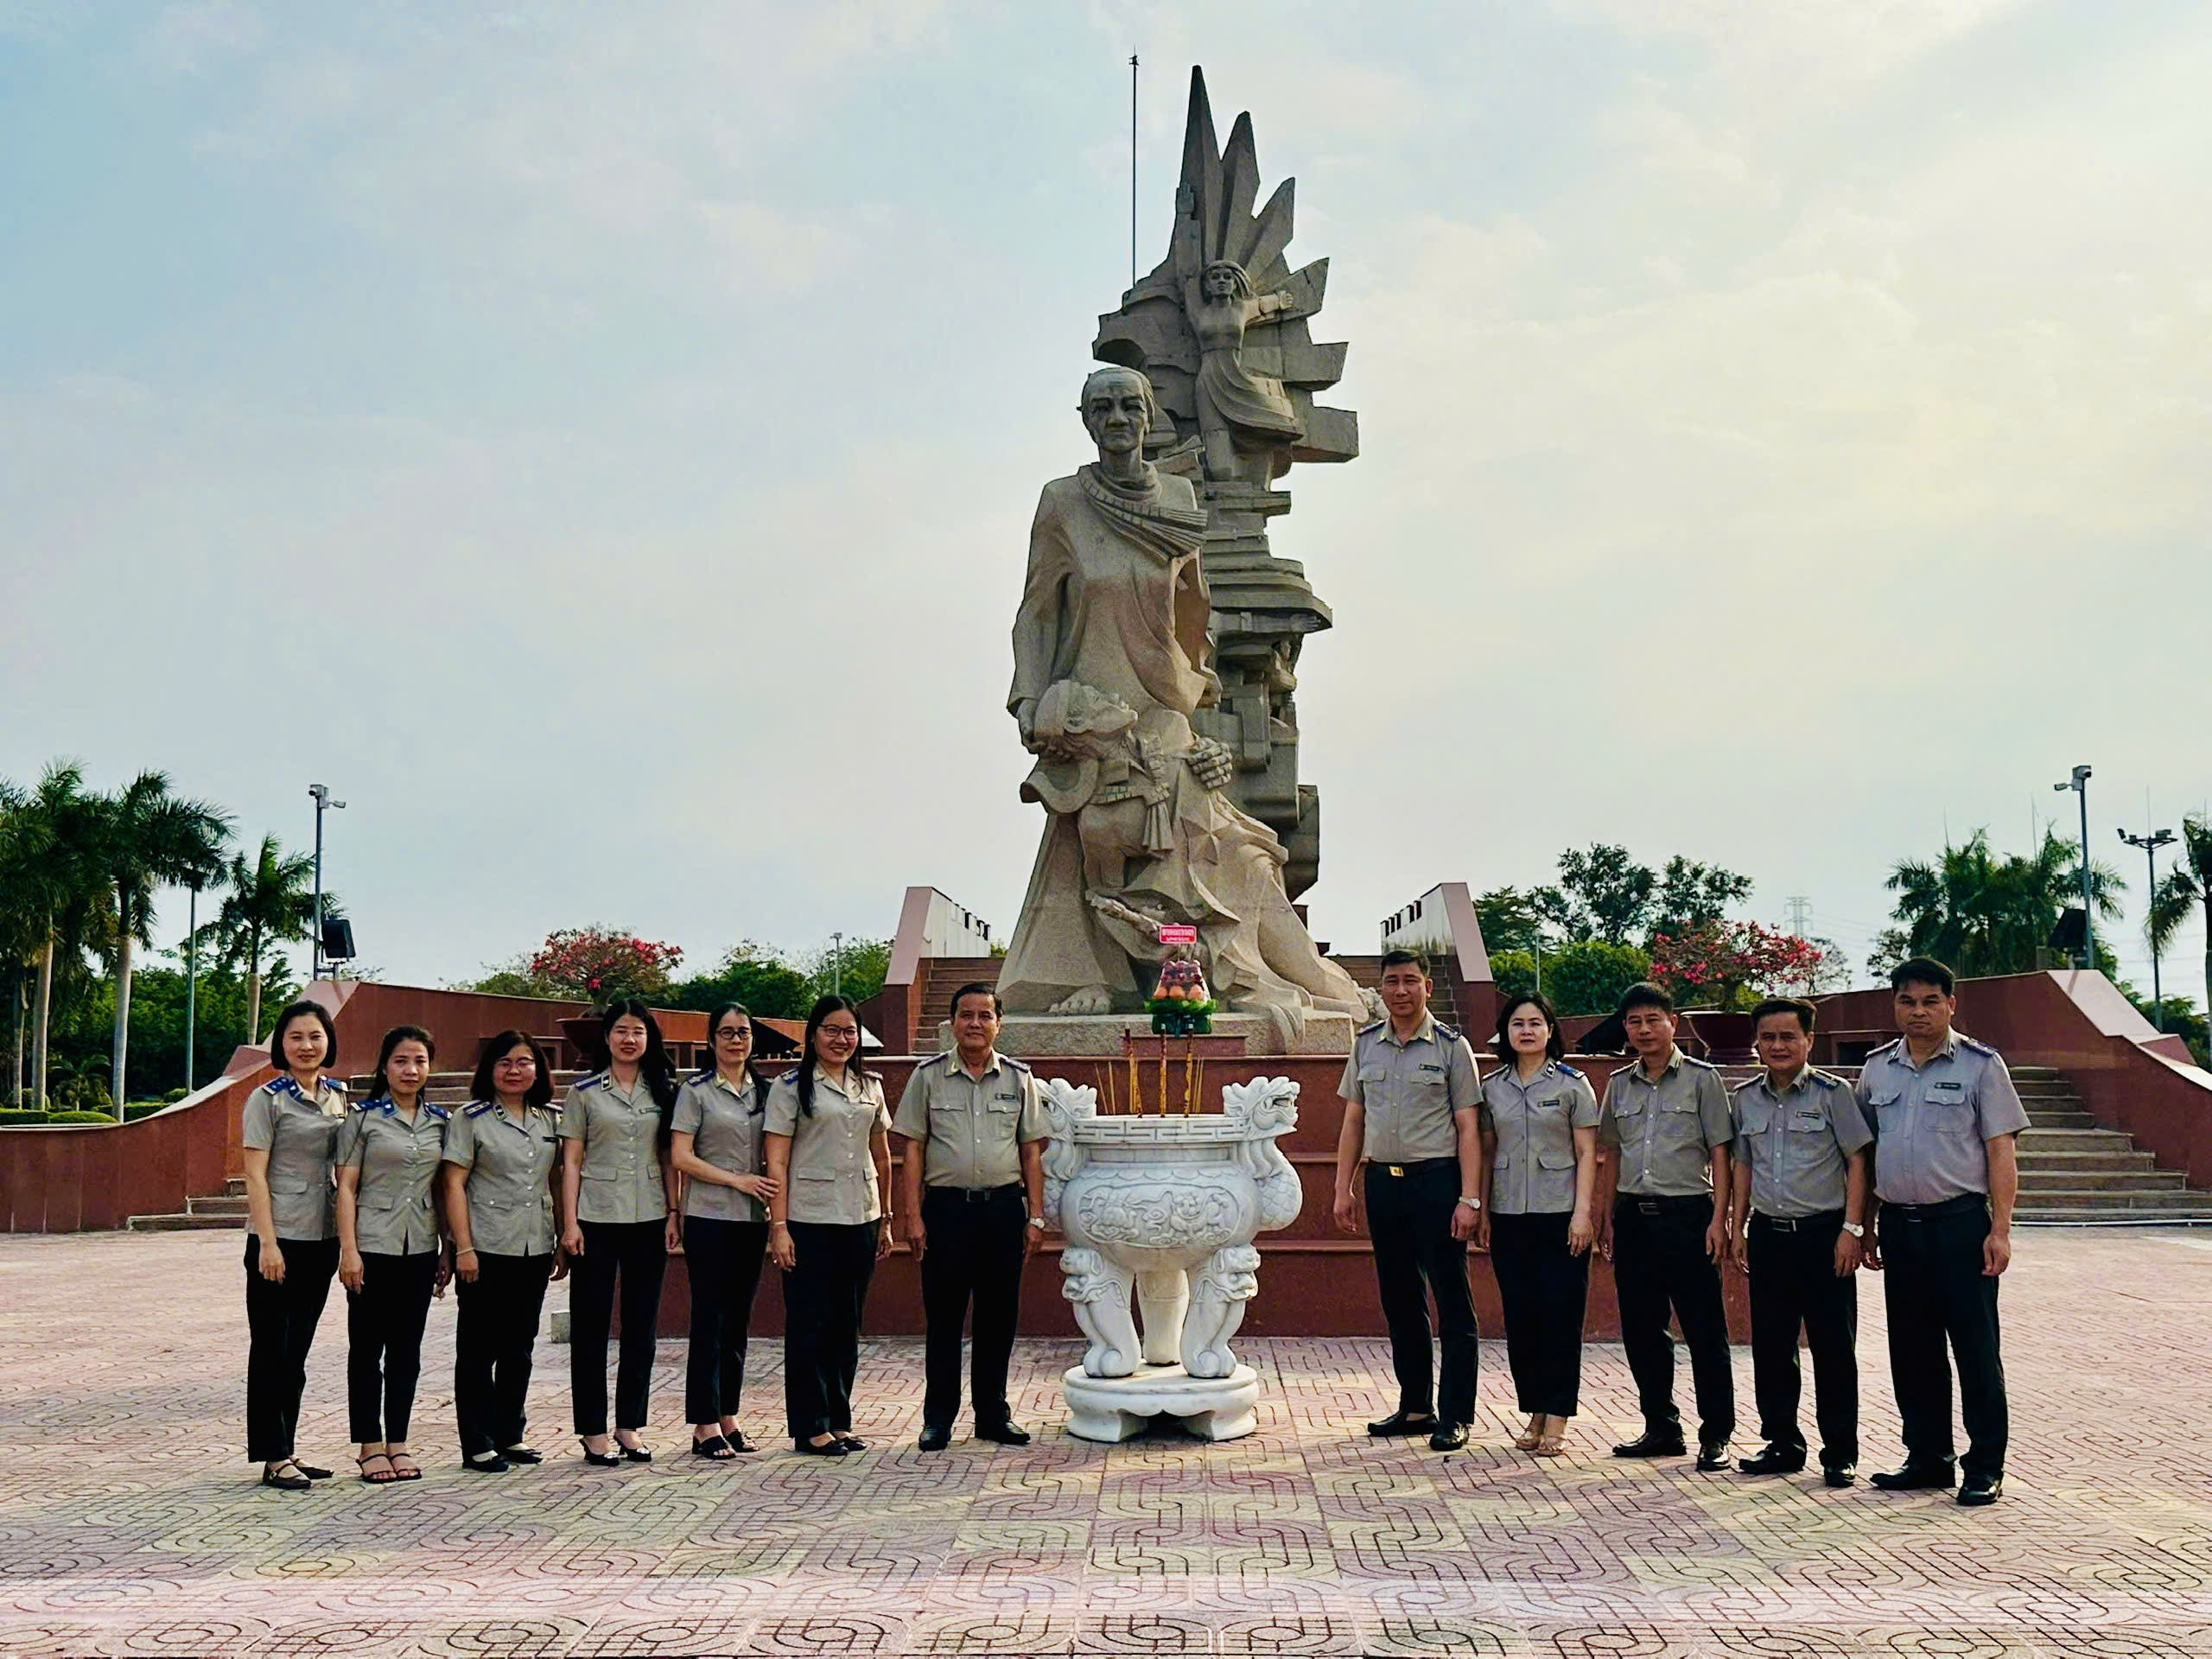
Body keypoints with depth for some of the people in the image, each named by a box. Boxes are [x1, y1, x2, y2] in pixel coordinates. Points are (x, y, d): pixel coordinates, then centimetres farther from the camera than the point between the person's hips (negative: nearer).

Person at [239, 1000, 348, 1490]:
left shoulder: (337, 1098, 11)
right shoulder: (268, 1099, -6)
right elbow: (255, 1175, -10)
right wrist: (268, 1242, -16)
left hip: (322, 1239, 6)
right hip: (279, 1238, -6)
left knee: (296, 1351, 12)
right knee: (271, 1349, 0)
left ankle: (286, 1449, 20)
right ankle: (272, 1458, 4)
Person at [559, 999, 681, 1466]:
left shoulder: (663, 1091, 9)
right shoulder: (584, 1092, 2)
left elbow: (669, 1159, 10)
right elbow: (571, 1161, 0)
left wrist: (674, 1213, 2)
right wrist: (570, 1222, -6)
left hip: (648, 1218, 3)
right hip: (596, 1217, -3)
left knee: (642, 1325, 7)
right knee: (591, 1325, 0)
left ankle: (630, 1426, 16)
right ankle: (593, 1431, 8)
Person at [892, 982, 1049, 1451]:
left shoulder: (1019, 1078, 7)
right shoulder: (928, 1076, 3)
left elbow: (1031, 1151, 9)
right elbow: (912, 1149, 2)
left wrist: (1035, 1216, 3)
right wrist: (913, 1217, -5)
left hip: (1004, 1206, 2)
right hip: (946, 1206, -2)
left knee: (999, 1315, 7)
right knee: (943, 1316, 2)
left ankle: (993, 1413, 18)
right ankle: (938, 1418, 12)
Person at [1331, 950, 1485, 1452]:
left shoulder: (1451, 1047, -2)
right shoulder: (1366, 1044, 10)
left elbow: (1468, 1128, -4)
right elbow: (1353, 1121, 14)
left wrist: (1469, 1199, -11)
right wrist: (1343, 1188, 9)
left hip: (1436, 1180, -5)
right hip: (1383, 1180, 5)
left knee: (1452, 1301, -2)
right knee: (1399, 1300, 11)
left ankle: (1454, 1416, 3)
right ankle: (1415, 1406, 22)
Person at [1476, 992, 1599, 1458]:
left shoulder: (1572, 1084, 0)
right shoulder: (1493, 1087, 10)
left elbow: (1586, 1153, -2)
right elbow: (1486, 1153, 13)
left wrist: (1582, 1213, -9)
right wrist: (1482, 1212, 7)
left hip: (1560, 1214, -3)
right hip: (1509, 1216, 3)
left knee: (1560, 1315, -4)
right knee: (1519, 1316, 5)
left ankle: (1556, 1422, 0)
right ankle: (1534, 1415, 14)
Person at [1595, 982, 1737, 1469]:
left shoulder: (1701, 1079, 0)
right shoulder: (1620, 1084, 12)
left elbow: (1719, 1153, -3)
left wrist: (1719, 1217, -10)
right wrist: (1607, 1219, 11)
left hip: (1687, 1214, -5)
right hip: (1633, 1216, 5)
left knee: (1705, 1329, -2)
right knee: (1641, 1328, 8)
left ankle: (1716, 1435, 6)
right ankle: (1661, 1428, 20)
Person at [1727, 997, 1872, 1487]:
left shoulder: (1833, 1093, -4)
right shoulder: (1746, 1098, 9)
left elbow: (1857, 1160, -4)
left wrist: (1852, 1228, -11)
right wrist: (1738, 1227, 13)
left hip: (1822, 1232, -4)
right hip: (1767, 1234, 5)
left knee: (1833, 1348, 0)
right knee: (1771, 1346, 8)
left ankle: (1840, 1453, 9)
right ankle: (1782, 1444, 20)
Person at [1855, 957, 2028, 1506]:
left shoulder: (1980, 1065, -1)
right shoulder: (1877, 1069, 11)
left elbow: (2000, 1152, -4)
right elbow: (1864, 1155, 16)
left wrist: (2000, 1228, -11)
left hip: (1960, 1222, -4)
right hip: (1898, 1225, 5)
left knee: (1975, 1347, -1)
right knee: (1912, 1351, 10)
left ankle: (1985, 1468, 6)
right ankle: (1928, 1458, 21)